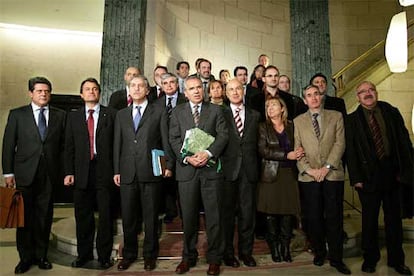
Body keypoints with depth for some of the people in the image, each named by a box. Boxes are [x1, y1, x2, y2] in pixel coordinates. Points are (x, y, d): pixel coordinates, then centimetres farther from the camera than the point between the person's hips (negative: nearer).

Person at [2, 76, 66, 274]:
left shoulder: (60, 115, 8)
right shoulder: (17, 114, 5)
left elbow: (64, 145, 7)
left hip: (49, 175, 1)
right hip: (24, 174, -1)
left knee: (45, 216, 8)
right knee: (24, 217, 7)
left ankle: (41, 255, 23)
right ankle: (25, 257, 21)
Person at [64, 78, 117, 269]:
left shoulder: (111, 114, 4)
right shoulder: (73, 116, 12)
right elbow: (69, 147, 9)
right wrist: (69, 172, 1)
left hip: (104, 171, -2)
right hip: (82, 172, 3)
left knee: (105, 216, 5)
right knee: (83, 216, 12)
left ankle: (104, 255, 20)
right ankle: (84, 254, 28)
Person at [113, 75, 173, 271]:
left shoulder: (159, 112, 6)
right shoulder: (121, 115, 15)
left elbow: (165, 141, 1)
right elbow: (117, 144, 12)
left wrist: (168, 165, -6)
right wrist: (116, 170, 7)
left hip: (151, 172, -3)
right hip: (127, 172, 3)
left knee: (151, 216, 7)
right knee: (128, 216, 10)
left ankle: (150, 255, 23)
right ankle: (129, 254, 28)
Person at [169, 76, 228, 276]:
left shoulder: (215, 110, 10)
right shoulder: (177, 112, 11)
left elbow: (223, 135, 0)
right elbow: (174, 139, 4)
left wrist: (208, 153, -15)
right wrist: (186, 157, -11)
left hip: (211, 168, 0)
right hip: (186, 169, 1)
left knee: (213, 215, 4)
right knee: (188, 217, 9)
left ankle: (214, 258, 19)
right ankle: (188, 257, 25)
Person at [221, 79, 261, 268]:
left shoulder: (255, 115, 13)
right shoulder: (221, 114, 5)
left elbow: (256, 143, 9)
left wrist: (255, 166, 2)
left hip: (248, 169, 2)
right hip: (228, 169, -2)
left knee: (247, 212, 7)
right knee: (227, 212, 7)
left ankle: (246, 251, 22)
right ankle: (228, 252, 21)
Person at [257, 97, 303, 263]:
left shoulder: (291, 126, 12)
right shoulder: (263, 127, 4)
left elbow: (298, 147, 14)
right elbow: (263, 150, -8)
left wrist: (299, 153, -10)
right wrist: (287, 155, -15)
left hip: (289, 174, 2)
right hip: (271, 175, -2)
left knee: (288, 212, 1)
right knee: (271, 213, 0)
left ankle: (285, 248, 15)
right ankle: (274, 249, 14)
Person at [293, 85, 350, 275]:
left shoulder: (336, 116, 10)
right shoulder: (298, 121, 11)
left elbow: (340, 143, 0)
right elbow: (297, 148, 3)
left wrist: (327, 167, -10)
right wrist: (308, 169, -9)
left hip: (333, 174, 0)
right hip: (308, 177, 1)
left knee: (334, 217, 3)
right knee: (313, 218, 5)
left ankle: (336, 258, 16)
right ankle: (319, 253, 24)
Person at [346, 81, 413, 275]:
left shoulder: (392, 113, 5)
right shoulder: (352, 120, 0)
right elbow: (351, 150, -3)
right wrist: (356, 178, -9)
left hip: (393, 174, 2)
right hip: (369, 176, -2)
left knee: (394, 219, 13)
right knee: (369, 219, 9)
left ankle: (396, 260, 29)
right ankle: (370, 259, 26)